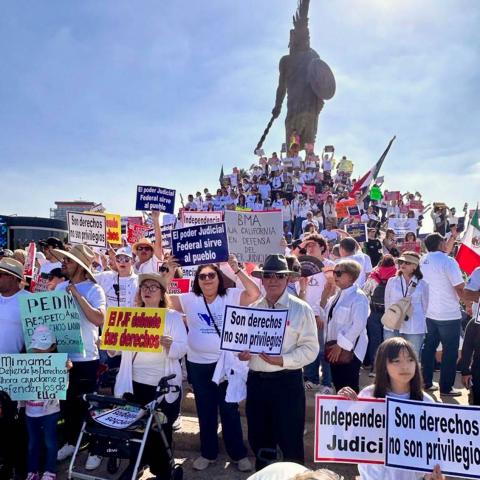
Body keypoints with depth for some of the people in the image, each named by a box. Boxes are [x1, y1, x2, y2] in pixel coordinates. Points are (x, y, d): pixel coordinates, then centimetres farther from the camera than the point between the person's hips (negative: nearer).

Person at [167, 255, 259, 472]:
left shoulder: (230, 296, -6)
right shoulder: (189, 300, -2)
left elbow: (255, 294, -20)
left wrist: (237, 270, -23)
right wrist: (169, 273, -17)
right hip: (198, 364, 2)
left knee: (229, 409, 9)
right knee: (205, 411, 16)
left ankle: (238, 454, 26)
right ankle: (208, 452, 34)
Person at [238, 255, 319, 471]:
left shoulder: (300, 309, -6)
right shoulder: (252, 309, 8)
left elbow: (310, 349, -10)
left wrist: (283, 360, -22)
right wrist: (241, 353, -9)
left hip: (287, 382, -4)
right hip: (256, 380, 5)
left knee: (290, 440, 6)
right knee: (259, 439, 18)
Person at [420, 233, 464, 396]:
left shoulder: (423, 261, 2)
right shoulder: (448, 261, -18)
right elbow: (459, 288, -18)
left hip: (429, 313, 7)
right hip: (449, 315, -7)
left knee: (429, 348, 15)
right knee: (450, 352, 5)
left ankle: (426, 382, 24)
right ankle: (446, 387, 12)